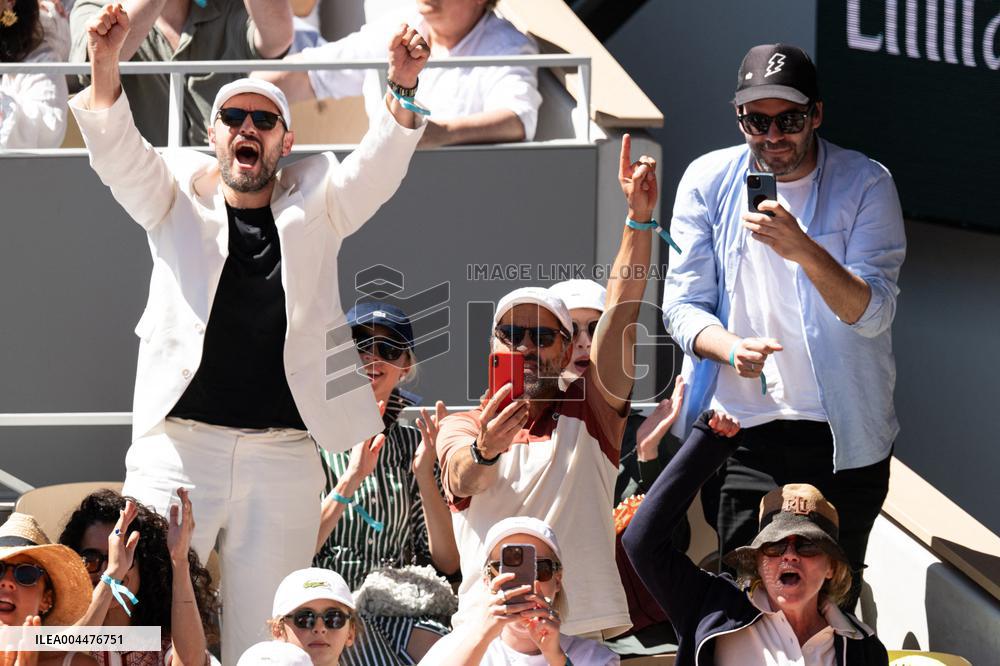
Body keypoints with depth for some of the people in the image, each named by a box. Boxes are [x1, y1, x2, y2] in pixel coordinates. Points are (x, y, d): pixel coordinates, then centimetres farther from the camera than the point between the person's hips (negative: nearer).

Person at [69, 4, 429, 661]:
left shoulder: (315, 203, 13)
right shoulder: (177, 198, 11)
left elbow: (377, 167, -3)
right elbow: (118, 152, -4)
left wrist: (404, 91, -23)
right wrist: (106, 67, -24)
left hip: (283, 455, 1)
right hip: (178, 444, -1)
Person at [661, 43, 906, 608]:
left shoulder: (865, 184, -5)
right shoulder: (708, 181, 1)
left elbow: (873, 312, -14)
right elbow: (683, 305, 1)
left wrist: (804, 250, -31)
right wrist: (733, 349, -21)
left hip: (845, 432, -1)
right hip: (743, 429, 1)